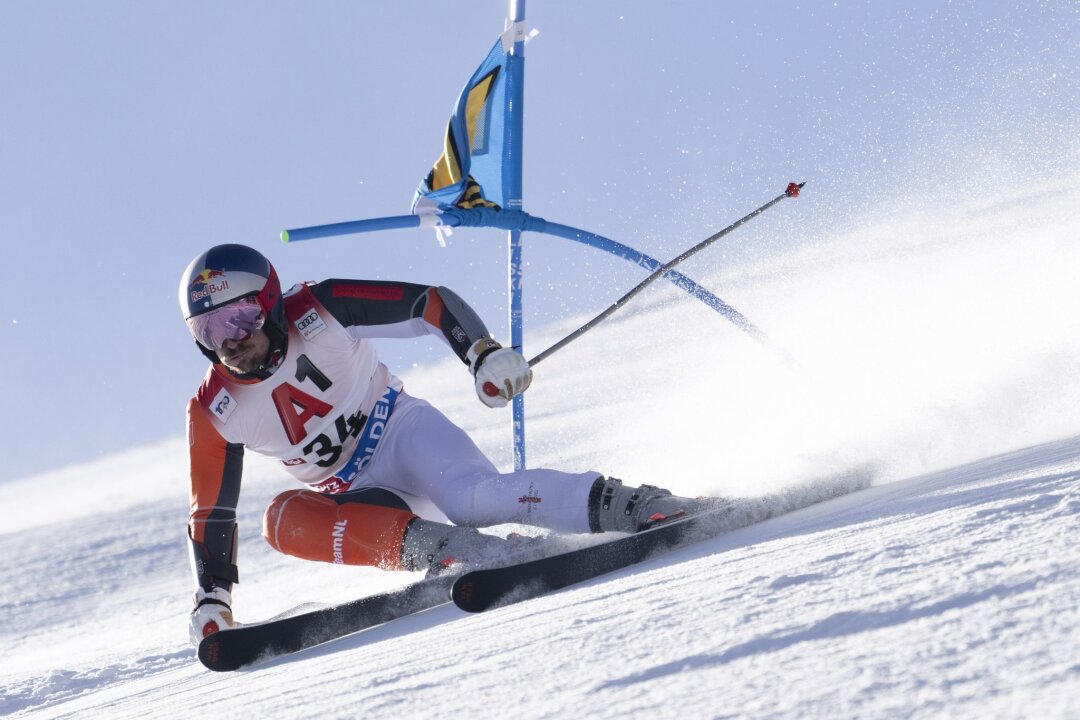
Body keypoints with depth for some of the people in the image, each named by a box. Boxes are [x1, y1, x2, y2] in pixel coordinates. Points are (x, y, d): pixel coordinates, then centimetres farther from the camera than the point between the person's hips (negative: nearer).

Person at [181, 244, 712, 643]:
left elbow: (432, 303, -13)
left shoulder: (318, 312, -14)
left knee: (469, 495, -36)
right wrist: (211, 600, -3)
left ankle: (627, 505, -39)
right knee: (283, 518, -29)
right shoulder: (214, 411, -5)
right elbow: (211, 512, 4)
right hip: (354, 497, 4)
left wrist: (484, 353, -29)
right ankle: (440, 548, -43)